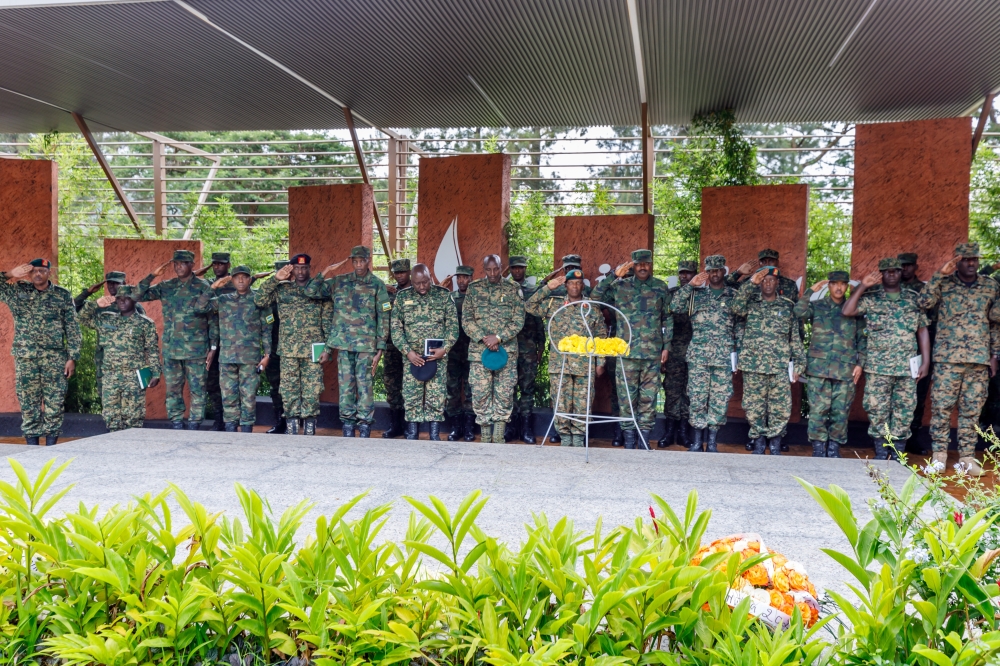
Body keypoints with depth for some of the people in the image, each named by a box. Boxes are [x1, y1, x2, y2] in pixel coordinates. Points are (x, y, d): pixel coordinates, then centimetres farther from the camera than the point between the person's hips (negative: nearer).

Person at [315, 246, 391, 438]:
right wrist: (324, 274, -3)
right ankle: (348, 425, 14)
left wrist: (380, 348, -6)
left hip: (366, 344, -3)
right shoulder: (339, 282, 9)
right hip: (343, 343, 3)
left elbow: (383, 318, 0)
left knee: (365, 386, -2)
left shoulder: (377, 285, 2)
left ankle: (365, 426, 5)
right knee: (345, 385, 6)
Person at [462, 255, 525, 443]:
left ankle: (499, 438, 6)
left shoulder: (513, 290, 4)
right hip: (479, 350, 1)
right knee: (480, 393, 0)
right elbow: (466, 319, 1)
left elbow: (518, 321, -1)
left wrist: (498, 338, -13)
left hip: (507, 350, 0)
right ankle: (485, 437, 10)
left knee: (504, 393, -1)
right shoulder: (474, 289, 6)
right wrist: (483, 338, -12)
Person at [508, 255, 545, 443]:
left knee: (527, 387, 2)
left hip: (528, 348, 0)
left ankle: (526, 427, 6)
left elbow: (539, 321, 10)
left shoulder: (533, 292, 10)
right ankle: (511, 426, 8)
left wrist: (541, 347, 6)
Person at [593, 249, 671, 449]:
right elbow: (596, 297, -3)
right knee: (627, 395, 2)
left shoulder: (661, 288, 8)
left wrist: (666, 346, 5)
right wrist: (614, 276, -8)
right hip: (627, 350, -1)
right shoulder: (620, 286, 5)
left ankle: (645, 436, 12)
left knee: (649, 396, 4)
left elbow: (668, 319, 11)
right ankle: (629, 436, 11)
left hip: (653, 352, 1)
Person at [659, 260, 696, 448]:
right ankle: (670, 430, 8)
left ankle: (683, 430, 12)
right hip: (674, 350, 0)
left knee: (689, 390, 5)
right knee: (672, 389, 1)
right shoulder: (670, 294, 7)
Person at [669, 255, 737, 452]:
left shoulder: (734, 295, 9)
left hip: (724, 356, 1)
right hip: (698, 355, 0)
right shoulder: (696, 292, 8)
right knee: (697, 397, -1)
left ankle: (712, 442, 10)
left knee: (720, 398, 2)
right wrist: (690, 285, -7)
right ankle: (696, 442, 7)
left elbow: (740, 325, 8)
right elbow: (674, 307, -5)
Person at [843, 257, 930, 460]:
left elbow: (922, 331, 11)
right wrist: (863, 286, -7)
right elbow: (847, 311, -9)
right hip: (878, 367, -2)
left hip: (908, 367, 2)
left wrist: (926, 361, 4)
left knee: (904, 412, 4)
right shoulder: (870, 299, 6)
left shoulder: (913, 299, 11)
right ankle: (881, 454, 11)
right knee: (878, 411, 0)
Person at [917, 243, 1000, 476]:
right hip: (948, 357, -2)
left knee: (972, 410, 5)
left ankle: (967, 456, 12)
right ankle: (939, 453, 8)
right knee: (941, 407, -2)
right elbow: (924, 302, -14)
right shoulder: (944, 283, 2)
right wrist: (940, 274, -16)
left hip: (980, 359, 2)